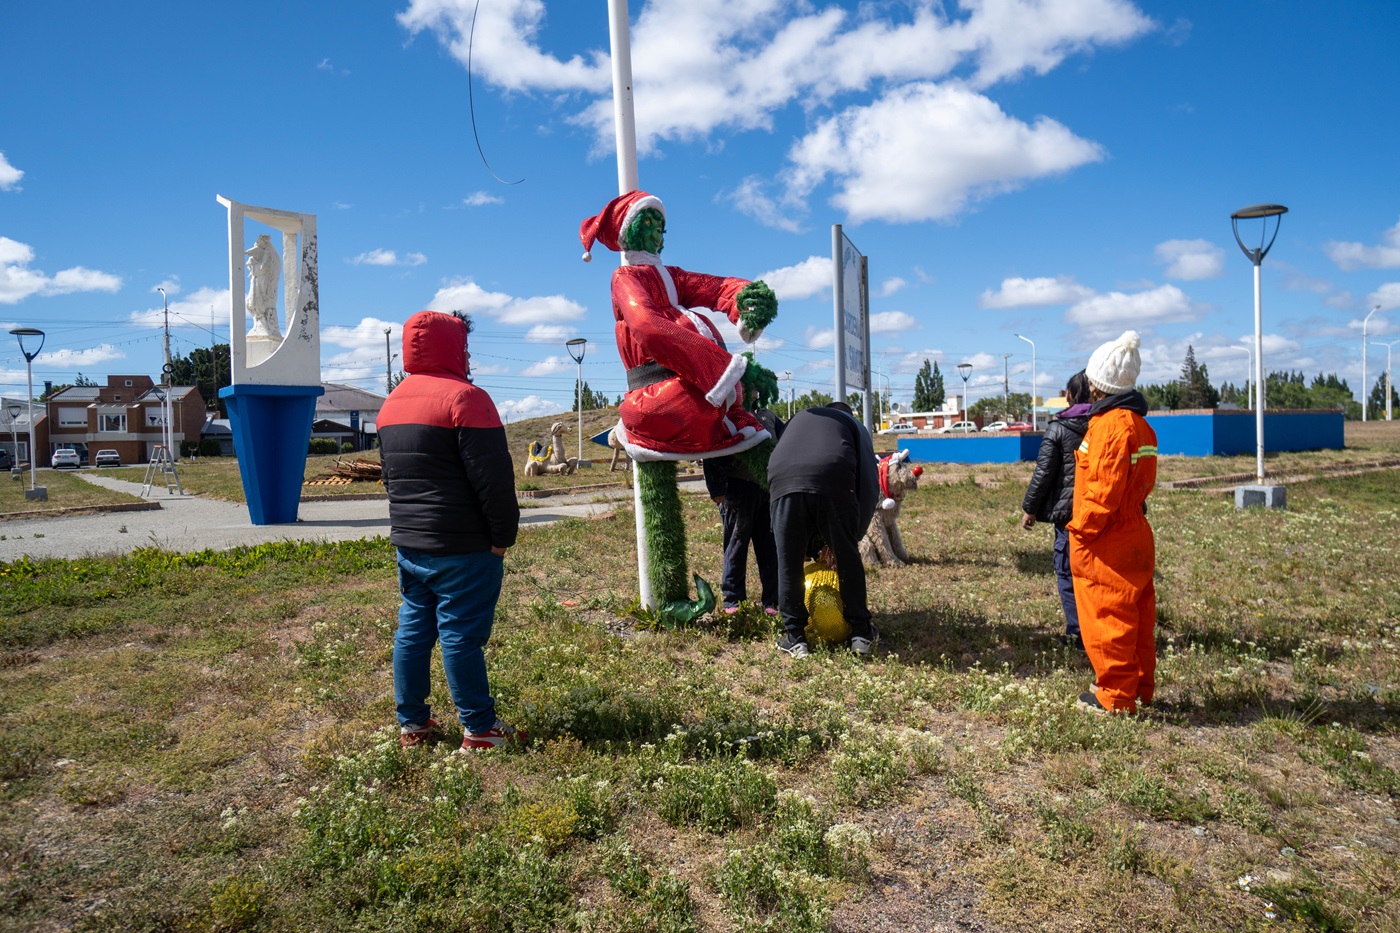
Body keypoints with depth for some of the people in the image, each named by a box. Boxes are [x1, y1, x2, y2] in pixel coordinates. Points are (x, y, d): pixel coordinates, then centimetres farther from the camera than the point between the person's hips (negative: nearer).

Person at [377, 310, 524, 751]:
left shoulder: (392, 403, 14)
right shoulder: (464, 397, -14)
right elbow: (493, 478, -19)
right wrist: (502, 536, -11)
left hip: (408, 543, 8)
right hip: (462, 548, -8)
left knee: (412, 631, 14)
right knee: (461, 635, -2)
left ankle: (412, 723, 23)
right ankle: (479, 729, 9)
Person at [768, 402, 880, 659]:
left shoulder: (799, 417, 40)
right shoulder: (854, 424, 32)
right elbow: (869, 481, 18)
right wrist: (856, 533, 21)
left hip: (783, 482, 2)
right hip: (833, 483, -1)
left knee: (788, 563, 11)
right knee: (848, 558, 13)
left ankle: (794, 638, 16)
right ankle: (861, 634, 22)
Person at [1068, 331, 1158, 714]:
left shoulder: (1111, 424, -20)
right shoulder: (1137, 422, 11)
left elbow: (1103, 491, -24)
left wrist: (1081, 530, -14)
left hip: (1107, 548, -10)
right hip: (1134, 537, 10)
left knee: (1107, 619, 2)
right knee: (1135, 618, 17)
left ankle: (1115, 697, 12)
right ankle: (1140, 687, 29)